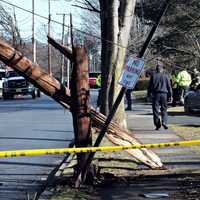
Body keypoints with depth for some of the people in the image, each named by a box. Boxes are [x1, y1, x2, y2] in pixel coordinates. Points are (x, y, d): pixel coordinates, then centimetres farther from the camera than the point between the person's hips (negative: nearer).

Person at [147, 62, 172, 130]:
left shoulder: (153, 76, 0)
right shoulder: (166, 76, 4)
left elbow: (150, 86, 2)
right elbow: (169, 87, 5)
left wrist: (149, 95, 10)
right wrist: (170, 95, 11)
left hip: (156, 94, -1)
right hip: (164, 94, 1)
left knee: (155, 110, 5)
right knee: (164, 109, 8)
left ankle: (157, 124, 3)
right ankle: (164, 122, -12)